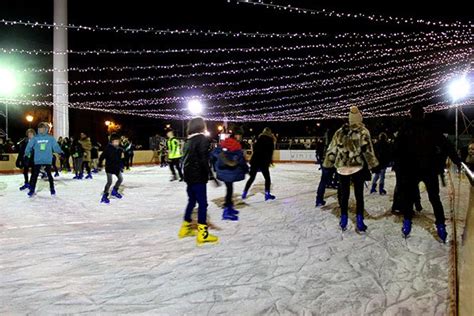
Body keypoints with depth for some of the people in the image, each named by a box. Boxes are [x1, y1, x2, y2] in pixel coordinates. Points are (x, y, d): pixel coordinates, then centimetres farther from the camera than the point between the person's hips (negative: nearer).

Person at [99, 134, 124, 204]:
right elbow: (102, 156, -14)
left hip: (117, 167, 7)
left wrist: (120, 166, 17)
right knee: (109, 182, -10)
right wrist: (100, 164, -15)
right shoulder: (108, 148, -16)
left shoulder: (119, 149, 3)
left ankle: (114, 191, 33)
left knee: (120, 179, 13)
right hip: (109, 168, -7)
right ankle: (104, 196, 2)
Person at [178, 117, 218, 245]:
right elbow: (204, 160, -22)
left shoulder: (189, 141, 13)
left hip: (189, 176, 9)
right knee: (203, 203, -4)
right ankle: (202, 233, -2)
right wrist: (211, 174, -21)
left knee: (192, 201, 20)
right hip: (198, 177, -8)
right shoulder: (203, 139, -12)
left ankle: (185, 228, 29)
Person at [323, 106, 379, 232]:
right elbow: (367, 149, -10)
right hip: (358, 167, -3)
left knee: (344, 193, 10)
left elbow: (332, 149, 8)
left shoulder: (340, 132, 7)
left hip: (342, 167, 3)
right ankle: (359, 221, 4)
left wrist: (327, 164, 16)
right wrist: (373, 164, -4)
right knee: (359, 194, 4)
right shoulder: (363, 131, -3)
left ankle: (343, 220, 17)